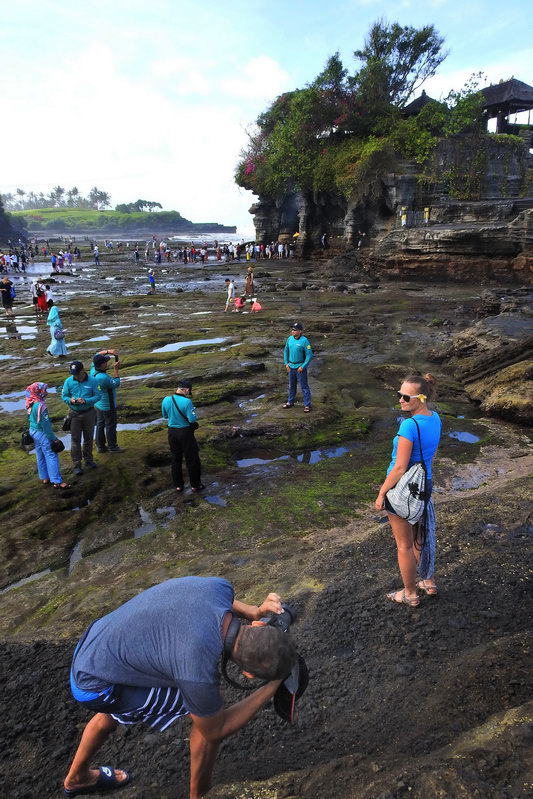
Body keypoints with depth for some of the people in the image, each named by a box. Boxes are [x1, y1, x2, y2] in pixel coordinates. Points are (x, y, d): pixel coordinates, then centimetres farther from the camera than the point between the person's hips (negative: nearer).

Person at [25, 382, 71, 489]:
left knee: (40, 456, 18)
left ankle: (45, 478, 28)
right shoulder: (40, 406, -25)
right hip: (42, 433, -10)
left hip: (33, 431, 10)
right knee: (51, 456, -5)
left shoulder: (31, 404, 3)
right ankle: (57, 481, -3)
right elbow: (45, 424, -22)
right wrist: (53, 438, -15)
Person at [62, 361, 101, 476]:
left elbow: (98, 396, -8)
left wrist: (86, 401, -25)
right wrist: (70, 400, -23)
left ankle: (88, 460, 33)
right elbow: (64, 396, 0)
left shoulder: (92, 381, -10)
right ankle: (76, 465, 11)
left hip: (89, 413, 0)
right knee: (75, 440, 2)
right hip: (74, 413, 0)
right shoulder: (68, 381, -7)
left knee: (88, 438, 15)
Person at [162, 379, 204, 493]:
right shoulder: (187, 402, -22)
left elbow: (165, 416, 8)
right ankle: (195, 484, 22)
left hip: (172, 432, 4)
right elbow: (192, 419, -20)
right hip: (185, 432, -4)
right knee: (192, 459, 12)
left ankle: (178, 485, 26)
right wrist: (193, 410, -2)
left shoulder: (166, 400, -6)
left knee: (176, 459, 18)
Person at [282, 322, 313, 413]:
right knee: (291, 385, 19)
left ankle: (307, 405, 9)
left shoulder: (304, 341, -18)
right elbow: (286, 351, 12)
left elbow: (309, 355, -16)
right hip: (291, 367, 6)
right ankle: (290, 402, 34)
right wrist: (286, 363, 5)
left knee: (304, 386, 1)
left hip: (300, 367, -6)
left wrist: (302, 367, -17)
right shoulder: (290, 339, -1)